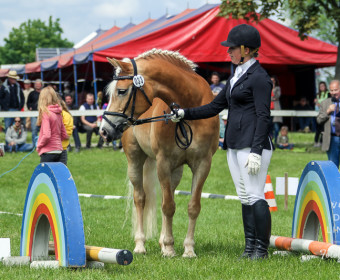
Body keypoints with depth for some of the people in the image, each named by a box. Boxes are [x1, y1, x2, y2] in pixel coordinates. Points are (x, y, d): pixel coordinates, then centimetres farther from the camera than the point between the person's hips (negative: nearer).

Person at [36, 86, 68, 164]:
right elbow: (64, 135, 13)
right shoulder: (58, 114, 9)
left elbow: (46, 135, -19)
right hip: (58, 150, 7)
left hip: (48, 152, -7)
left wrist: (39, 146, -5)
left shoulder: (46, 113, -12)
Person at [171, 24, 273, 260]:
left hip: (253, 144, -9)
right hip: (234, 145, 9)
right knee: (245, 197, 9)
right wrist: (185, 114, 14)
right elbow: (215, 107, 23)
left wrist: (256, 151, -20)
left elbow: (263, 117, -14)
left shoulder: (259, 77, -9)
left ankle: (262, 249, -4)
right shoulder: (236, 77, 19)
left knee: (256, 196, -8)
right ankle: (250, 247, 12)